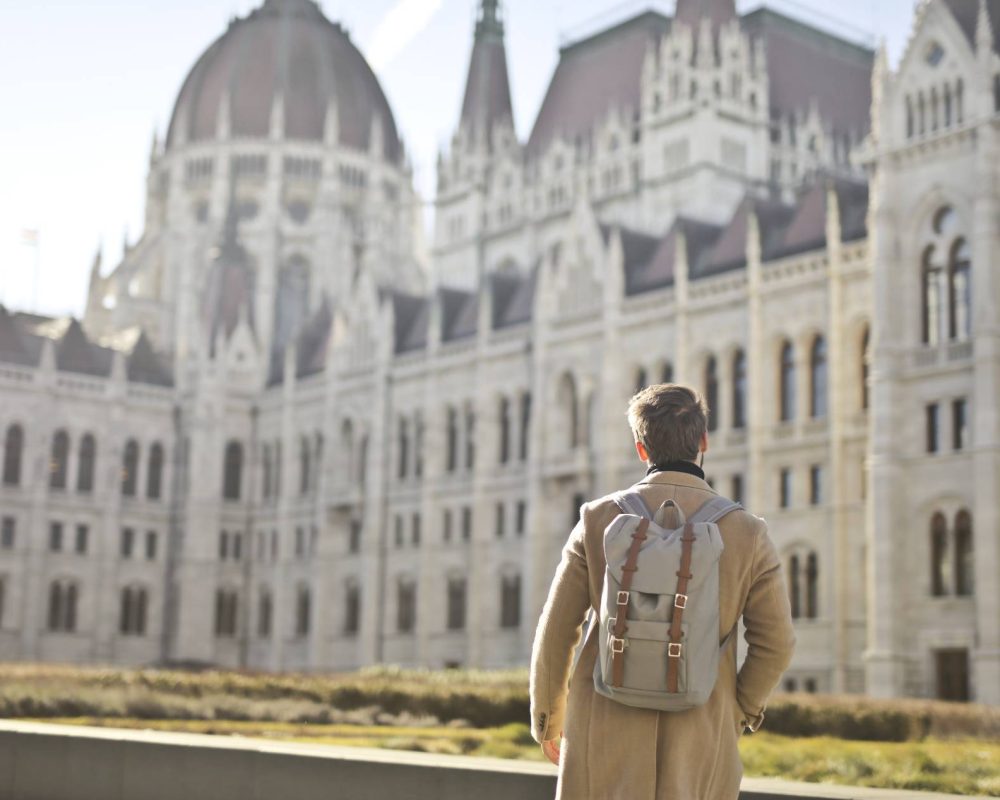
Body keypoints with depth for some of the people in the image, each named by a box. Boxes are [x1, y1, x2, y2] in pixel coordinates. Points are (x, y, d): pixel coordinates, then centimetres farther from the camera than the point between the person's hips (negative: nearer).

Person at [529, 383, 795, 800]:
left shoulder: (599, 519, -4)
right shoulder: (747, 532, -3)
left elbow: (556, 632, 0)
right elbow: (775, 641, 1)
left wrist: (546, 718, 15)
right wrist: (739, 711, 18)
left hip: (608, 731, 0)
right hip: (701, 737, 0)